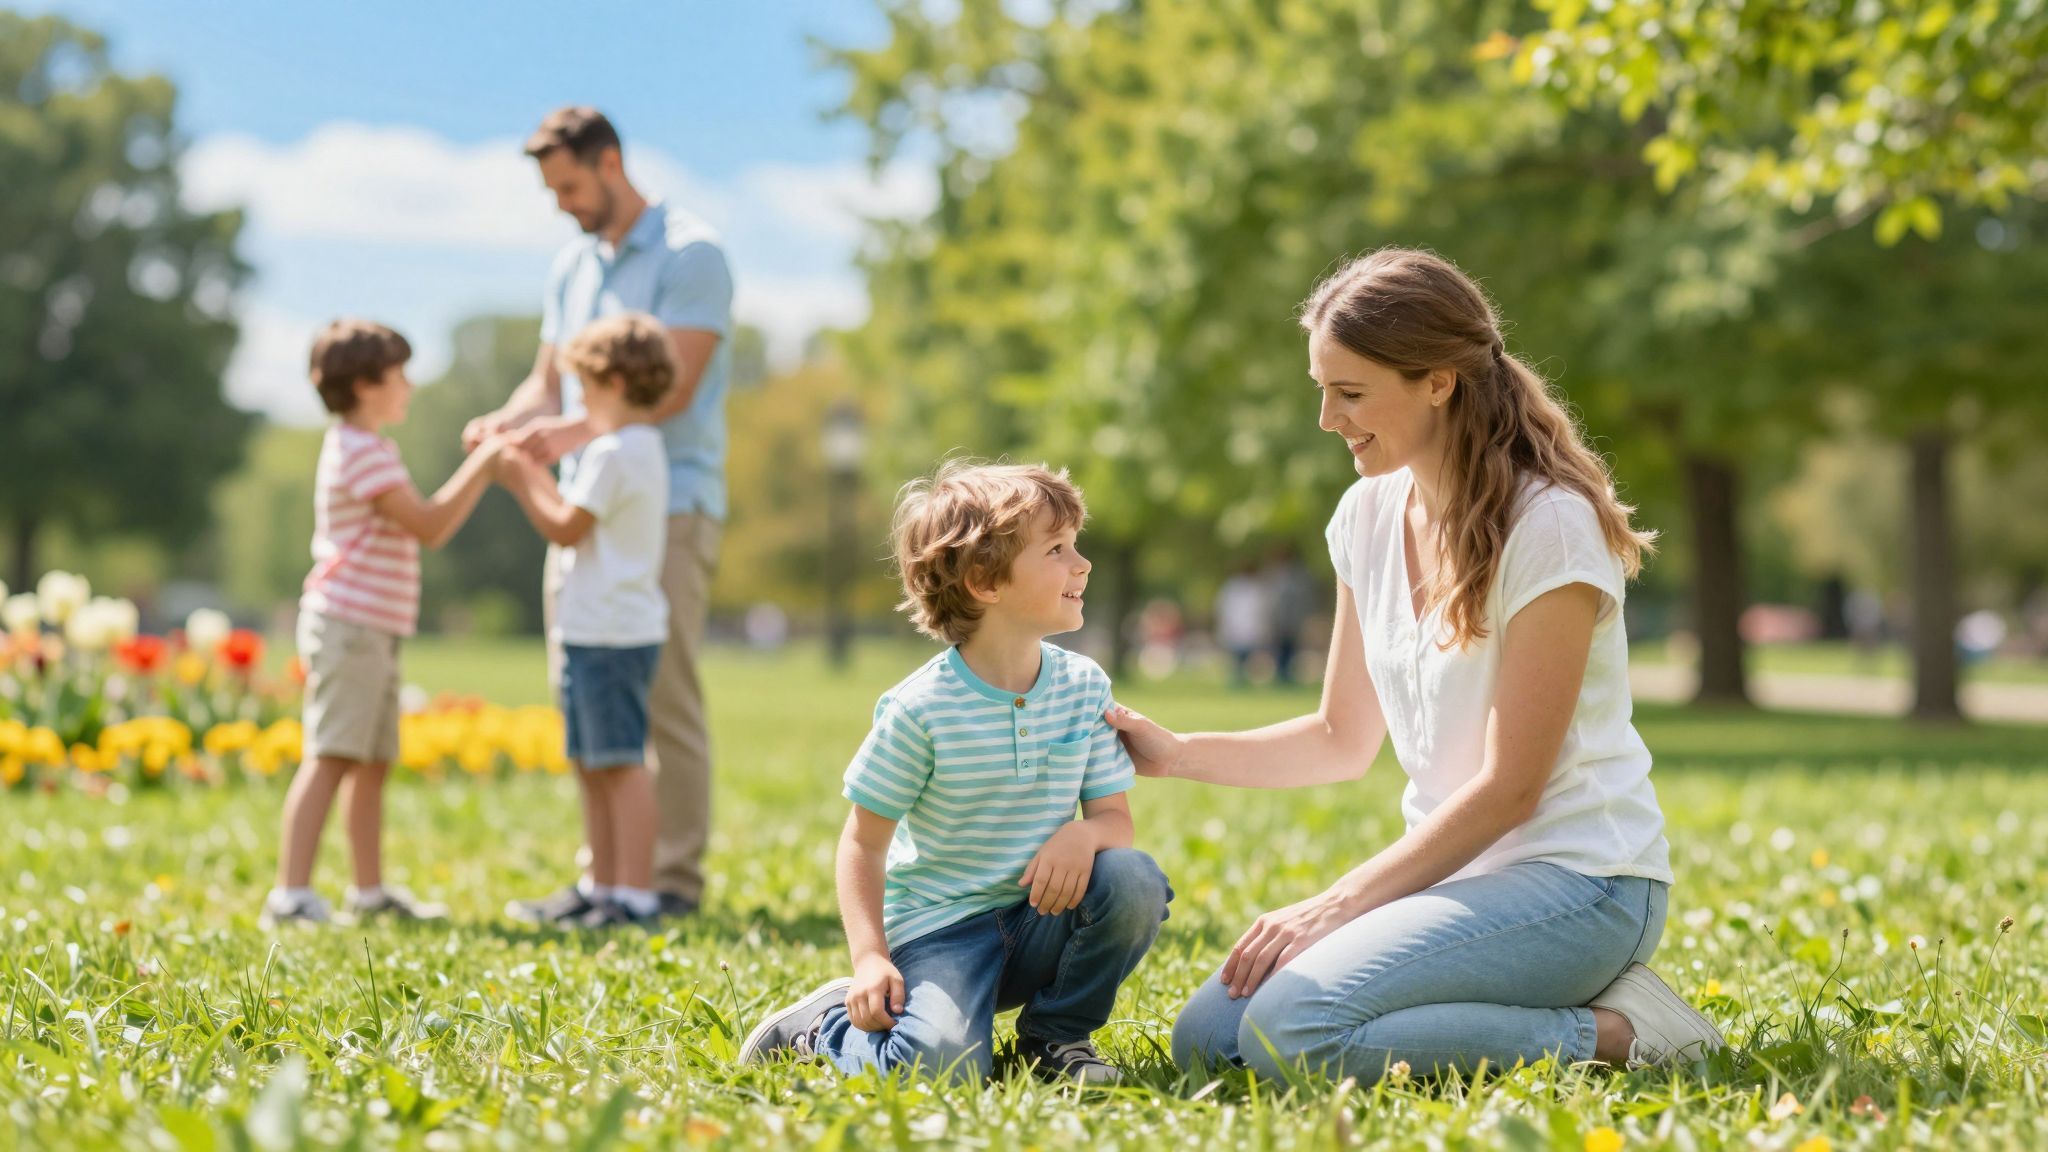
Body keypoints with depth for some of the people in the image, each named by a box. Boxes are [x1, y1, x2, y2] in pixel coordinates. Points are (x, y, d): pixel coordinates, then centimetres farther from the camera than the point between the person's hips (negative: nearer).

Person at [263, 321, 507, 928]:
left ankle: (370, 890, 22)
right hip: (347, 625, -11)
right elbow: (429, 526, -16)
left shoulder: (366, 448, 20)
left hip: (371, 632, 11)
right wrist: (481, 466, -11)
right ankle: (290, 895, -16)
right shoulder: (360, 452, -13)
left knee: (371, 764, 14)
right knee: (330, 759, -14)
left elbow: (427, 523, 22)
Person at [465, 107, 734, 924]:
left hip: (667, 507, -7)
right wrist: (505, 421, -4)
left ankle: (675, 877, 1)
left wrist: (572, 431, -26)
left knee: (664, 700, -5)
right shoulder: (571, 266, 18)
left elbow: (671, 388, -15)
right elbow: (549, 381, 18)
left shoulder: (689, 253, -6)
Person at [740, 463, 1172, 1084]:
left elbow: (1116, 816, 3)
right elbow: (863, 842, -7)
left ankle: (1054, 1034, 1)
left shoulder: (1083, 686, 0)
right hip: (940, 929, -5)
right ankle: (828, 1023, 5)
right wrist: (870, 958, -18)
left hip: (1041, 920, 5)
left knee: (1136, 883, -24)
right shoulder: (923, 708, -14)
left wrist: (1086, 832, -22)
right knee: (941, 1062, -31)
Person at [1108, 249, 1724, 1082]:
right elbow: (1344, 739, 16)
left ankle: (1607, 1031, -11)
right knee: (1207, 1038, -7)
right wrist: (1178, 755, 3)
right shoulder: (1368, 515, 7)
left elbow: (1509, 788, -17)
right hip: (1455, 869, 8)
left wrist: (1334, 908, -18)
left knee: (1293, 1031, -27)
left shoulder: (1549, 524, -16)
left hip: (1575, 879, -8)